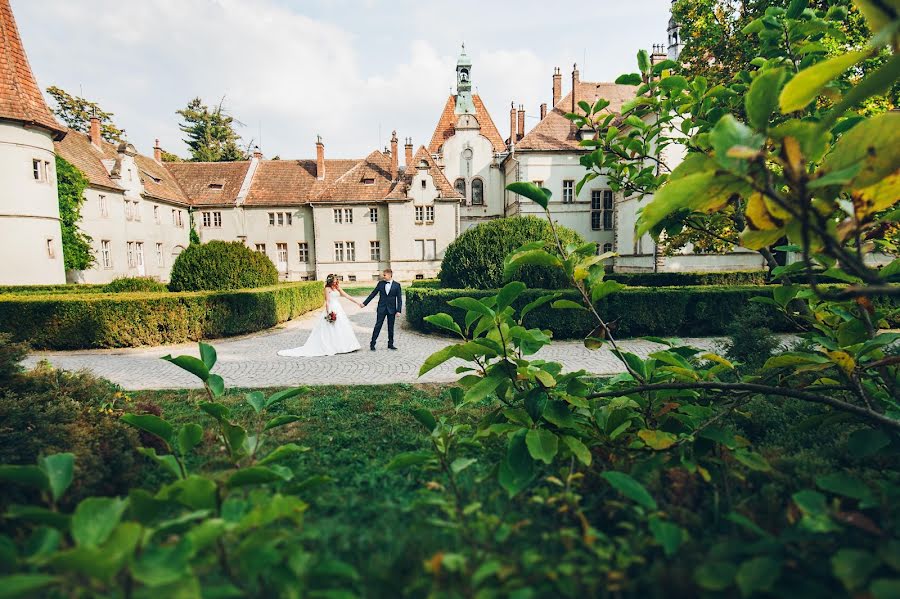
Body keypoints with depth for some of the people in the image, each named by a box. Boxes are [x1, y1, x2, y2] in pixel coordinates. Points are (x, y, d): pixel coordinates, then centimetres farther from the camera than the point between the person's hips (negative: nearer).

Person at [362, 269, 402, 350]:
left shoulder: (397, 285, -2)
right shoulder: (380, 283, 2)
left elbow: (399, 299, -2)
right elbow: (373, 294, 7)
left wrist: (398, 310, -9)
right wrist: (365, 303, 5)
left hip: (391, 309, 0)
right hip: (381, 308, 1)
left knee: (391, 327, 8)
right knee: (378, 326, 0)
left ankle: (390, 344, 19)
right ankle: (372, 343, 5)